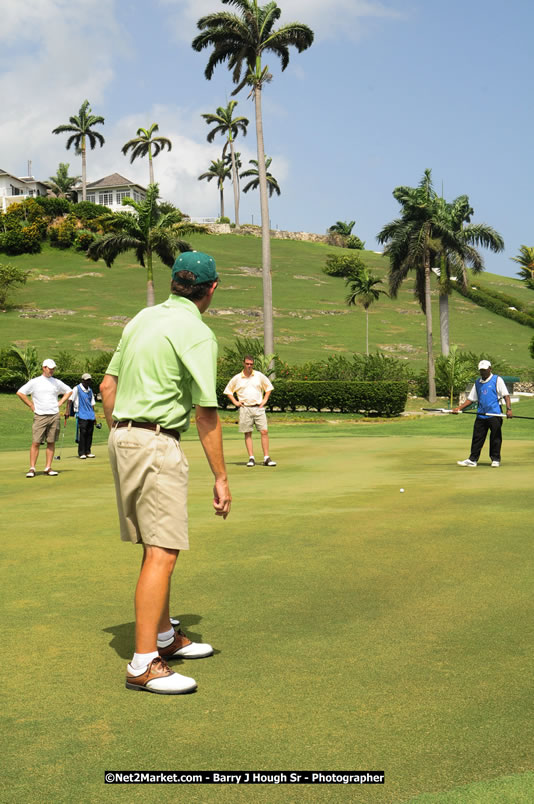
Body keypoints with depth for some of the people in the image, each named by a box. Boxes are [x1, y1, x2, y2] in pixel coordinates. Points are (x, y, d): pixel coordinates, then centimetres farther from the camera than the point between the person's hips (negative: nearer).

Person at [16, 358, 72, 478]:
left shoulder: (57, 382, 11)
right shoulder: (34, 382, 2)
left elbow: (69, 391, 24)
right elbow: (20, 392, 1)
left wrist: (60, 403, 12)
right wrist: (31, 406, -1)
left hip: (54, 415, 3)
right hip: (40, 416, -3)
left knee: (51, 442, 3)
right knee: (36, 442, -7)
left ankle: (48, 468, 8)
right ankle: (32, 468, -4)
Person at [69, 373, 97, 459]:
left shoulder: (90, 390, 17)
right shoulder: (77, 389, -1)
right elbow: (71, 400, -5)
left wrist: (94, 416, 19)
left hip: (90, 416, 6)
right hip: (82, 415, -5)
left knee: (90, 434, 4)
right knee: (82, 433, -9)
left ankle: (88, 452, 12)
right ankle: (81, 453, -5)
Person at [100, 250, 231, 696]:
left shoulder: (143, 319, 13)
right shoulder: (197, 333, -11)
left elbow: (108, 384, 15)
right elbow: (206, 413, -13)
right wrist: (221, 478, -8)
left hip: (123, 438, 9)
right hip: (158, 445, -9)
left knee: (158, 545, 17)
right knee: (162, 553, -8)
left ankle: (165, 636, 28)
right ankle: (144, 664, -9)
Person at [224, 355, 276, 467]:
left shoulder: (259, 376, 6)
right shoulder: (237, 378, 5)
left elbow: (269, 387, 17)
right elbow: (228, 391, 15)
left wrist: (265, 400, 6)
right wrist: (235, 402, 4)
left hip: (258, 408, 0)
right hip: (245, 408, 0)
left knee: (264, 431, -8)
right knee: (247, 433, 0)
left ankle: (266, 458, -5)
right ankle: (251, 458, 3)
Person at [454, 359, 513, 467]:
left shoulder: (497, 380, 1)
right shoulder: (477, 382, 16)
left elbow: (506, 395, -5)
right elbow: (471, 398, 18)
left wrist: (509, 409, -18)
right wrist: (459, 408, 6)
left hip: (494, 415, -4)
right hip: (481, 415, 4)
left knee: (495, 438, 1)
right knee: (477, 437, 3)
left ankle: (495, 459, 12)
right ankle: (473, 459, 7)